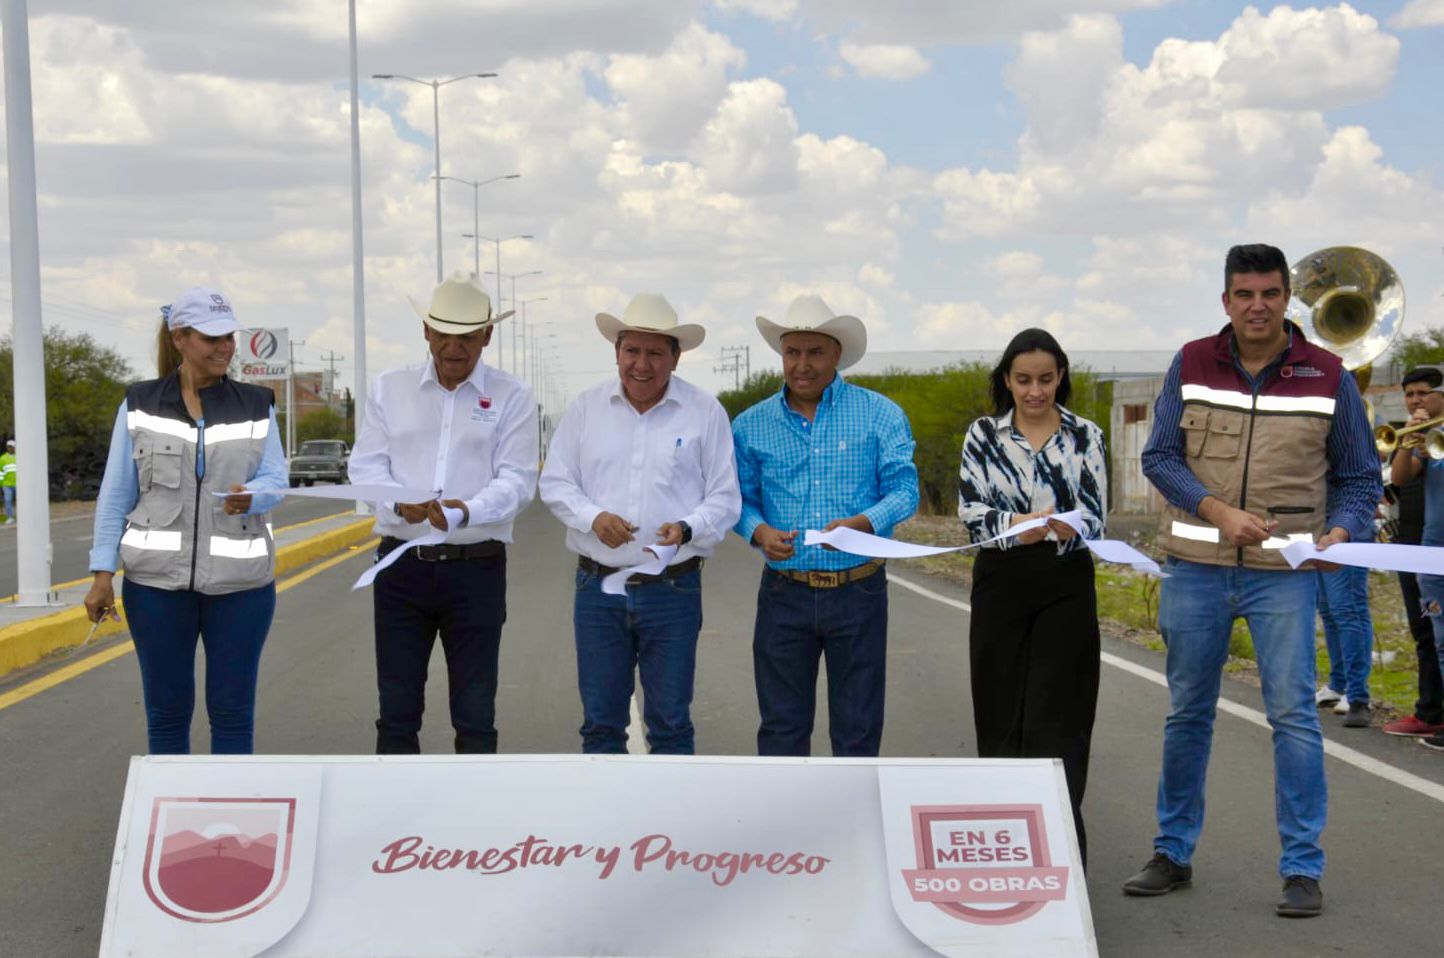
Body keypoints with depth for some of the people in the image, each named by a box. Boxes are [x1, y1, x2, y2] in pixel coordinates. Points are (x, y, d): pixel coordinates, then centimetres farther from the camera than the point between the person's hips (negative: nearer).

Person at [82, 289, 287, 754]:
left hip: (239, 580, 1)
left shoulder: (257, 405, 6)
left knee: (232, 709, 3)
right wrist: (103, 573, -4)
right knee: (166, 707, 5)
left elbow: (275, 479, 0)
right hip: (157, 580, 0)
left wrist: (249, 497, -24)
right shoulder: (140, 404, 3)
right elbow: (115, 493, 3)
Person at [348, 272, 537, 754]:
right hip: (403, 565, 2)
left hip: (476, 568, -2)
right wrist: (400, 503, -19)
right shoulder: (389, 388, 8)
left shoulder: (511, 397, 1)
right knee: (396, 712, 5)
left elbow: (517, 480, -7)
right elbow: (364, 465, 3)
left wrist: (467, 511, -27)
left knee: (475, 715, 4)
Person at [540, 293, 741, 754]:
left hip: (673, 590, -2)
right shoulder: (586, 408, 6)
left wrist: (687, 529, -19)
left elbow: (724, 499, 1)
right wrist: (593, 517, -12)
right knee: (600, 721, 8)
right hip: (597, 585, 2)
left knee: (670, 722, 4)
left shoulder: (706, 413, 0)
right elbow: (555, 482, 8)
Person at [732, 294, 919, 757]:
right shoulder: (751, 425, 5)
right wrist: (759, 532, -16)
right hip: (784, 593, 1)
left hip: (858, 592, -1)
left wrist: (864, 523, -26)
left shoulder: (880, 415, -1)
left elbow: (904, 488, -7)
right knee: (781, 725, 8)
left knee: (857, 727, 8)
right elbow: (740, 499, 7)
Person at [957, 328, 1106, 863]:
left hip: (1065, 587, -1)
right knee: (1001, 715, 6)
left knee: (1056, 719, -4)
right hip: (1001, 584, 1)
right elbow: (971, 512, -5)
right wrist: (1016, 527, -24)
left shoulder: (1086, 437, 3)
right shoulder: (983, 436, 4)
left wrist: (1066, 529, -27)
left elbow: (1096, 517, -4)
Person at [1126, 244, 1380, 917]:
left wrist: (1340, 530, -13)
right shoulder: (1192, 364, 3)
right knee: (1187, 713, 10)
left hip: (1284, 572, -1)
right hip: (1196, 566, 2)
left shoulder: (1327, 376, 1)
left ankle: (1302, 868, 2)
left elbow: (1359, 477, 6)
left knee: (1293, 715, -6)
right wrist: (1218, 511, -14)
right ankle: (1173, 854, 22)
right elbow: (1159, 457, 0)